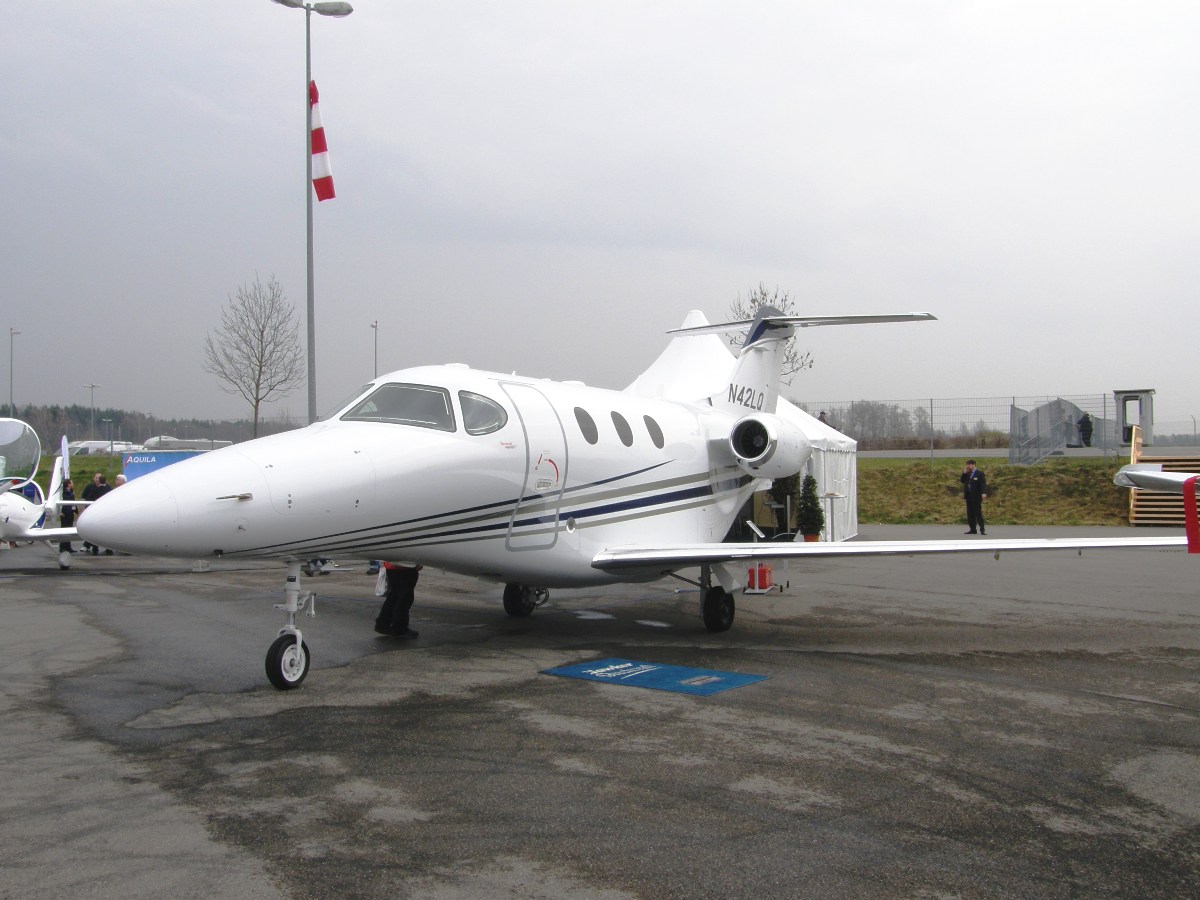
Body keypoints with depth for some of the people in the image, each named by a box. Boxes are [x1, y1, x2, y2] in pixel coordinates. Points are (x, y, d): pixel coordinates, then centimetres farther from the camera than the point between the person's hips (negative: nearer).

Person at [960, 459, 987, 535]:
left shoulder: (980, 473, -5)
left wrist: (984, 493, -24)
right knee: (970, 513, 6)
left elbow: (983, 483, -12)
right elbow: (962, 481, 9)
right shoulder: (967, 473, 14)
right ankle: (972, 529, 9)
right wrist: (964, 473, -1)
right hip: (968, 496, 6)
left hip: (976, 496, -6)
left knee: (978, 512, -7)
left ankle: (982, 529, -5)